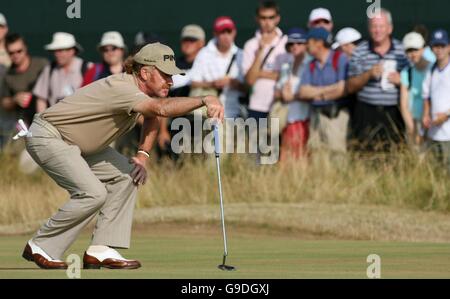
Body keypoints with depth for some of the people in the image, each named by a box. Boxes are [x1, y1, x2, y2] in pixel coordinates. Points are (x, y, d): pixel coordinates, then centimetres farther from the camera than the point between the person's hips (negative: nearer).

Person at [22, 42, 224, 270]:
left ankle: (101, 250, -3)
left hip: (80, 144, 10)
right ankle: (41, 247, -5)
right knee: (93, 194, -21)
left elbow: (154, 115, 23)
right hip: (48, 137, -10)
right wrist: (203, 101, -57)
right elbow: (161, 108, -48)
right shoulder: (122, 87, -30)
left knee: (126, 175, -1)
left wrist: (143, 155, 8)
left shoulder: (142, 89, 0)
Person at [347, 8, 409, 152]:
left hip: (394, 114, 0)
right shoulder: (360, 52, 6)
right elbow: (350, 87, 5)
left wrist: (401, 80, -11)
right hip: (367, 113, 0)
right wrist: (368, 74, -12)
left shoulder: (403, 51, 5)